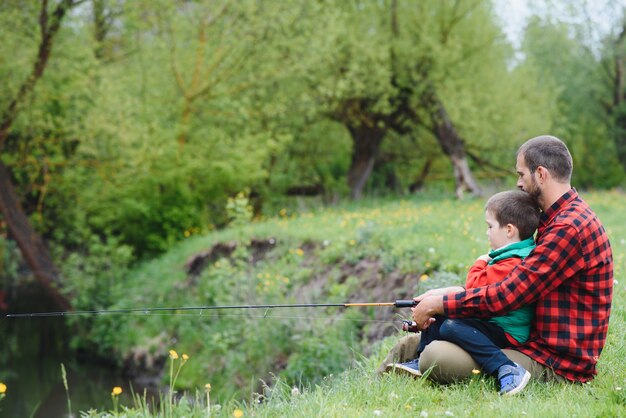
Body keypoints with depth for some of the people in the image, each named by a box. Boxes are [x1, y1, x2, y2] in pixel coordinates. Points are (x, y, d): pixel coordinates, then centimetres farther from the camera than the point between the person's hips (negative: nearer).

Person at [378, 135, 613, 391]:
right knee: (410, 344, 9)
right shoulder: (557, 221, 19)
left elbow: (507, 295, -21)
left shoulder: (570, 228, -17)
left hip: (556, 368, -11)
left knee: (437, 356, -28)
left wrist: (439, 304, -10)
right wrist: (444, 295, 9)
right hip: (535, 347, 11)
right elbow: (516, 287, 19)